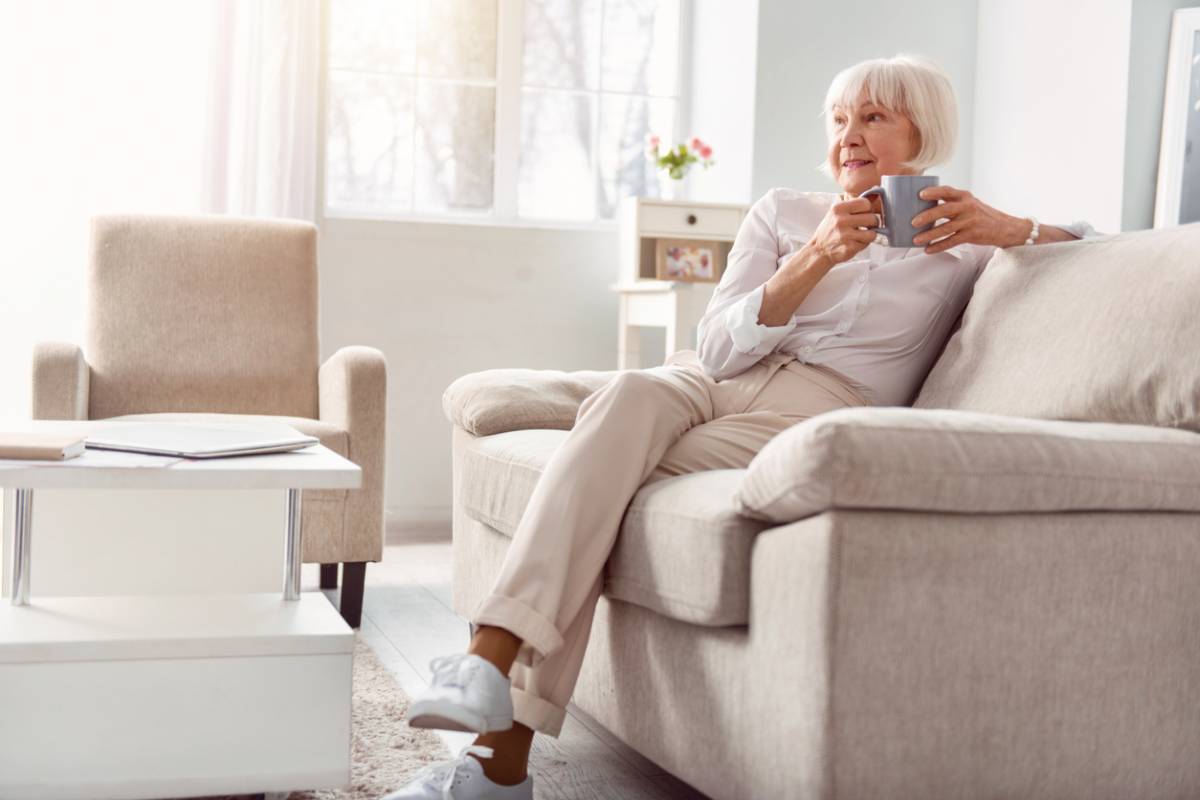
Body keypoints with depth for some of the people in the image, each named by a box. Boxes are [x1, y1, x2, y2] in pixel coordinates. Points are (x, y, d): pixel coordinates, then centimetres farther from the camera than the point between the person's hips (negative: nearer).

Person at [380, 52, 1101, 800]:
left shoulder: (955, 245, 17)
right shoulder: (784, 211, 20)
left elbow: (1087, 241, 13)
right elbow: (719, 347, 7)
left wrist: (1008, 227, -6)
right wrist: (817, 256, -6)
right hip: (708, 383, 3)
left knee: (603, 482, -30)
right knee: (629, 393, -36)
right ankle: (489, 663, -43)